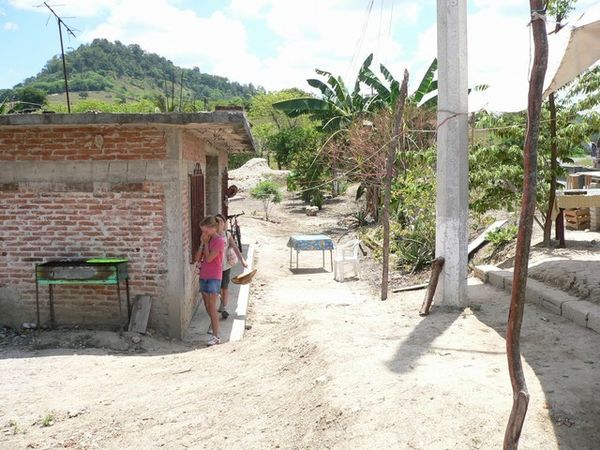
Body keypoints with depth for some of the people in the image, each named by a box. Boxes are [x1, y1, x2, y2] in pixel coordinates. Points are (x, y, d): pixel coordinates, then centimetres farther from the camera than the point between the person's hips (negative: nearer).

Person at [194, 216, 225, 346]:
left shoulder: (219, 241, -11)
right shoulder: (206, 240, 10)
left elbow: (209, 258, -18)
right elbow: (197, 258, 6)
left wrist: (206, 243, -8)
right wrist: (202, 244, -3)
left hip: (214, 277, -7)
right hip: (203, 276, 7)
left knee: (212, 305, -12)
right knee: (207, 305, 14)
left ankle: (216, 336, -11)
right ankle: (214, 324, 34)